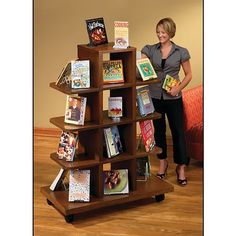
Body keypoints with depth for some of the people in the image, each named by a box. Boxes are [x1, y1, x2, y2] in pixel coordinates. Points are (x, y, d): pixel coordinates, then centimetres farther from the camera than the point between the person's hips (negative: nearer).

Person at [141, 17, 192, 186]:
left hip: (173, 98, -2)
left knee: (178, 131, 1)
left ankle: (181, 167, 12)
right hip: (155, 96, 2)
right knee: (159, 130, 13)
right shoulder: (150, 50, 1)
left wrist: (179, 88, -13)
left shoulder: (181, 52, -2)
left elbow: (188, 74, 2)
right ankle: (163, 163, 29)